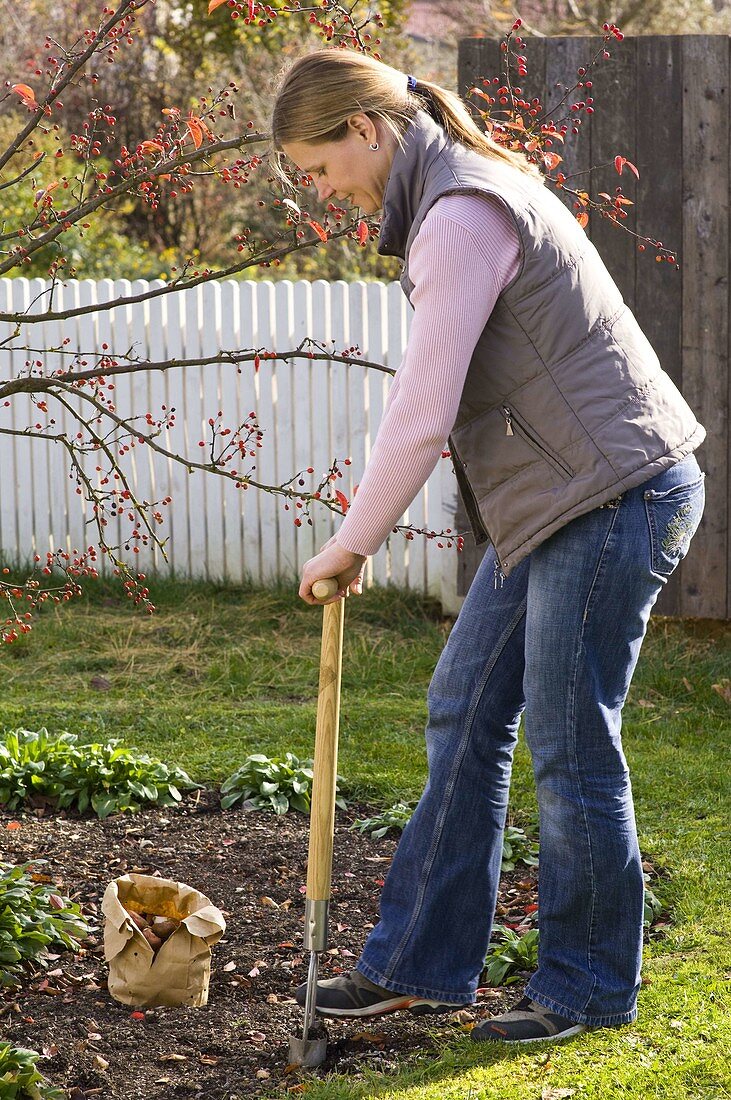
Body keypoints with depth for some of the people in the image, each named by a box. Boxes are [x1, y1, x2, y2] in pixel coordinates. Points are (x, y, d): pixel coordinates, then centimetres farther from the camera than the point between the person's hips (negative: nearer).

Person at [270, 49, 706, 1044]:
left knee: (568, 747, -2)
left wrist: (351, 545, -9)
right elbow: (444, 405, 21)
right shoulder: (457, 191, 15)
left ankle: (588, 988, 13)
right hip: (552, 505, 11)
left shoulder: (462, 215, -18)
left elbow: (420, 414, -20)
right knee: (464, 715, 11)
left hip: (613, 498, -11)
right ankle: (423, 963, 18)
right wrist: (366, 531, 18)